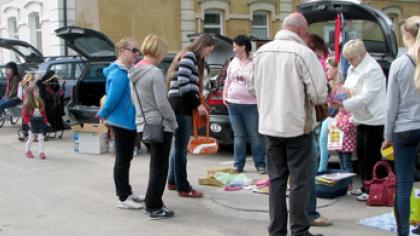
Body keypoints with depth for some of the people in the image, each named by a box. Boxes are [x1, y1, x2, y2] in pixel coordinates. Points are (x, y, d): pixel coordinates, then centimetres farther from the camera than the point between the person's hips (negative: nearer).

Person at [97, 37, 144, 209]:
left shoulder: (127, 72, 12)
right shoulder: (118, 74, -20)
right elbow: (112, 97, -19)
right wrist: (103, 114, -5)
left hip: (128, 121, 10)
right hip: (121, 122, -10)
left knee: (126, 158, 17)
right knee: (122, 160, -3)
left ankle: (127, 193, 27)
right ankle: (123, 198, 4)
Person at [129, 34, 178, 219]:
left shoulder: (134, 73, 7)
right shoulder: (155, 73, -19)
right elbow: (162, 103, -20)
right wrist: (174, 122, -7)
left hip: (144, 124, 8)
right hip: (159, 124, -8)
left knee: (156, 166, 20)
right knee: (159, 167, 2)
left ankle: (151, 203, 26)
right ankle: (155, 208, 7)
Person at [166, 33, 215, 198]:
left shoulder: (193, 58, 22)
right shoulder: (189, 56, -8)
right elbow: (183, 83, -18)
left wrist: (197, 102, 6)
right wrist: (197, 104, -14)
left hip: (181, 106, 10)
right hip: (181, 105, -10)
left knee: (179, 145, 16)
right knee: (181, 147, -6)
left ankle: (173, 182, 25)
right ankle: (183, 188, -2)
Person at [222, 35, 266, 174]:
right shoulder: (233, 63, 13)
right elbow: (228, 80, 21)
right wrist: (224, 95, 11)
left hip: (250, 105, -5)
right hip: (233, 104, 6)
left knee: (255, 136, 0)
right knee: (239, 136, 10)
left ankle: (260, 164, 7)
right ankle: (238, 164, 15)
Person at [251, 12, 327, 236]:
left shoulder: (261, 52, 4)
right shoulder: (303, 53, -14)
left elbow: (256, 87, 12)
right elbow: (319, 93, -15)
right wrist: (322, 98, 6)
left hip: (270, 124, 6)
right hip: (297, 125, -5)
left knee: (276, 179, 13)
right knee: (300, 181, 4)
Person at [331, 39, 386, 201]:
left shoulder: (372, 69, -17)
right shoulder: (353, 69, 12)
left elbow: (366, 96, -23)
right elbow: (348, 87, 18)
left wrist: (343, 104, -29)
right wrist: (338, 96, 0)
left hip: (374, 119, -9)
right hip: (362, 118, 9)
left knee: (372, 155, -2)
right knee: (361, 152, 12)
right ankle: (365, 187, 23)